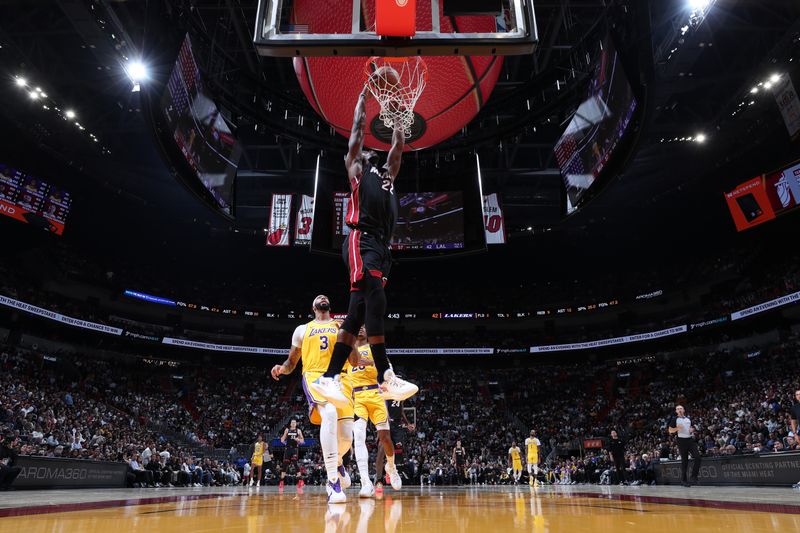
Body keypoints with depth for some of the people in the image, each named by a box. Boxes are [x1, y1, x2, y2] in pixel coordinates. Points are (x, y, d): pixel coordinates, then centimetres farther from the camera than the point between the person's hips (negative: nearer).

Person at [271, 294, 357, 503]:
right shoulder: (302, 330, 20)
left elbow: (354, 362, 13)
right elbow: (291, 363, 22)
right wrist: (281, 369, -2)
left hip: (339, 378, 2)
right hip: (314, 376, -2)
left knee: (346, 436, -6)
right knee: (329, 414, -34)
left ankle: (336, 461, 33)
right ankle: (333, 481, -29)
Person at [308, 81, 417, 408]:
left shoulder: (387, 174, 34)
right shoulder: (356, 168, 18)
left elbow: (399, 144, 42)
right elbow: (358, 127, 21)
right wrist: (365, 92, 31)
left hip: (382, 247, 7)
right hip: (362, 241, -7)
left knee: (356, 314, 1)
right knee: (375, 300, -23)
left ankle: (328, 378, 2)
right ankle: (386, 377, -24)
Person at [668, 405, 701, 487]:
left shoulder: (688, 419, 13)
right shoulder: (674, 419, -1)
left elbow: (692, 428, 25)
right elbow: (670, 431, -2)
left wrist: (692, 430, 1)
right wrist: (677, 428, -20)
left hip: (690, 439, 4)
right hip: (682, 441, -4)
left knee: (697, 457, -11)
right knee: (684, 461, 0)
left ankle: (694, 475, 4)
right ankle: (684, 480, 9)